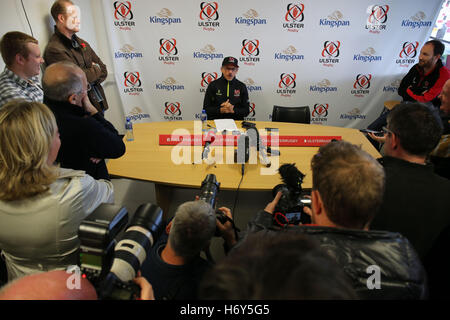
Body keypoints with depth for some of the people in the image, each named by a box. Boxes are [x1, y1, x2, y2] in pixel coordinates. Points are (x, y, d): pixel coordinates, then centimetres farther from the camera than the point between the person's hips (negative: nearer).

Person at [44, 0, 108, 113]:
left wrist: (89, 81, -7)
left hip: (99, 104, 7)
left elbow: (103, 71, 12)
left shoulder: (81, 43, 14)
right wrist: (95, 69, -1)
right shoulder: (54, 49, -12)